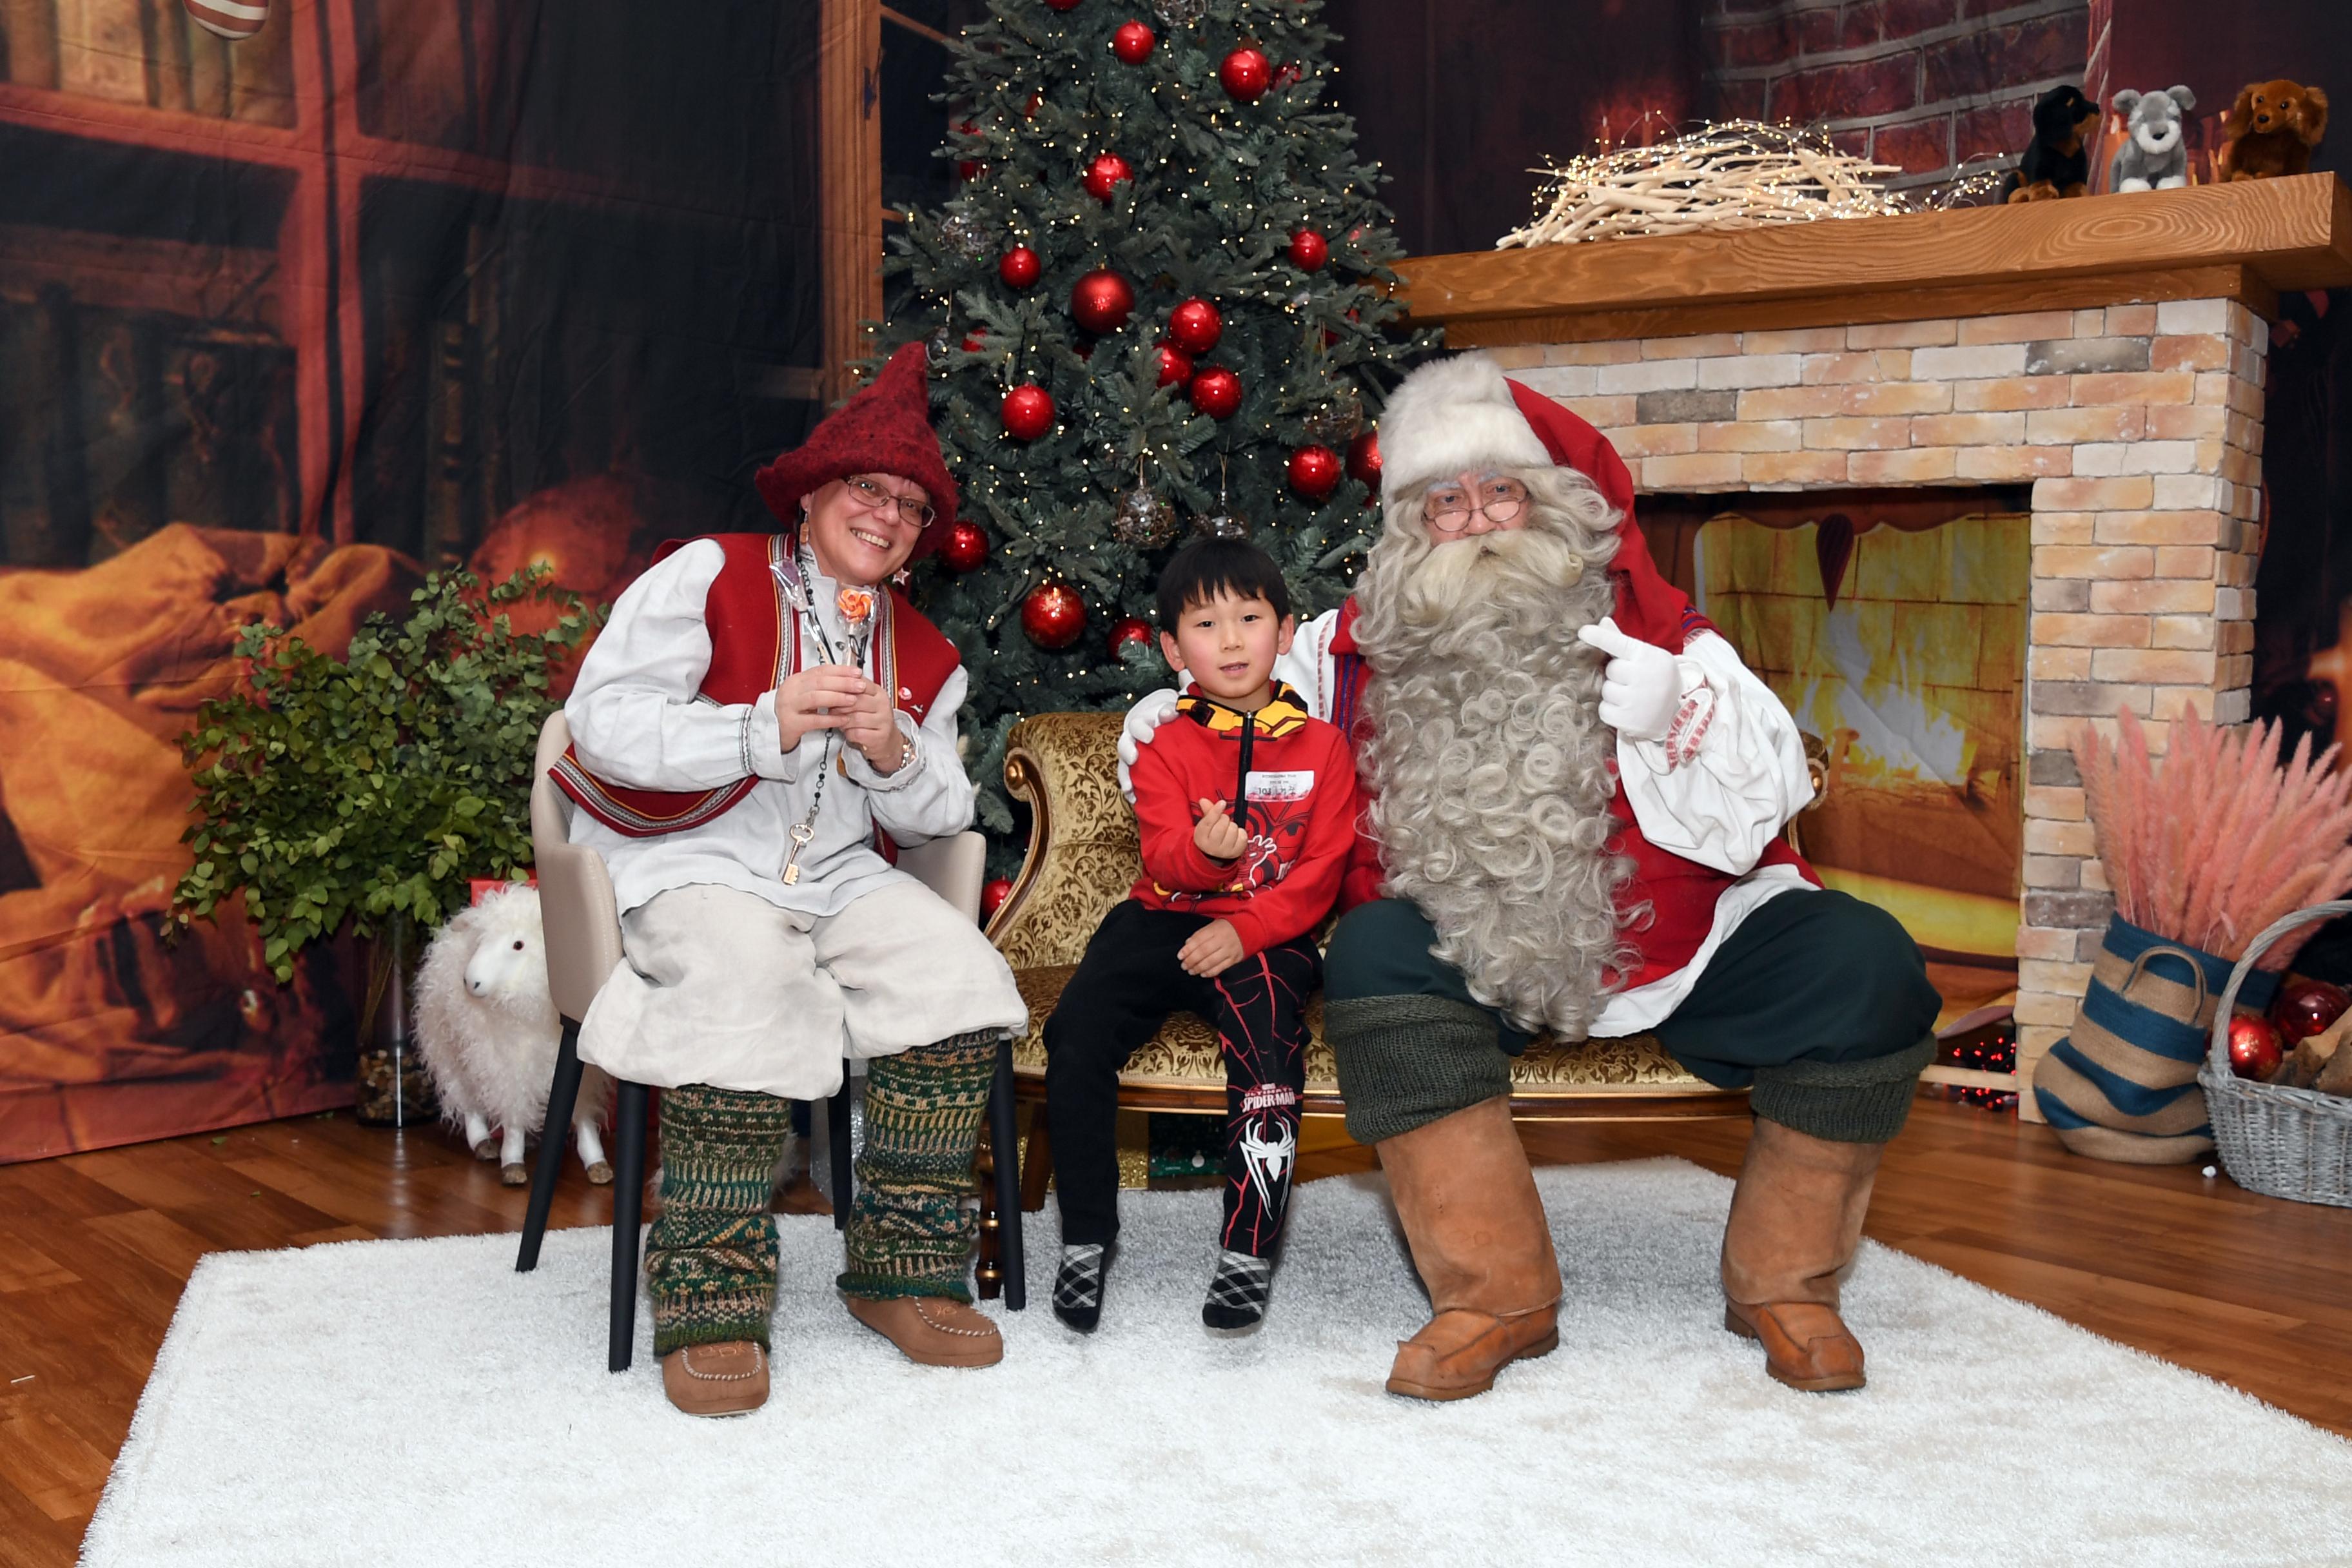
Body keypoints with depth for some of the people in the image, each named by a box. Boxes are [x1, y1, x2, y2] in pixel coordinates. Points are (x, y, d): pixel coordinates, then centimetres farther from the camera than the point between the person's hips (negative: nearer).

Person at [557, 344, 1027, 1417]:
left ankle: (902, 1271, -9)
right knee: (748, 993, -36)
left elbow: (940, 819, 16)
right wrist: (767, 727, -21)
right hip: (693, 865, -5)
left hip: (839, 875, 5)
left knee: (962, 980, -20)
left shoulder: (922, 655, 17)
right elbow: (602, 724, -11)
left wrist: (896, 758, -8)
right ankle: (710, 1305, -22)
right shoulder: (708, 576, 0)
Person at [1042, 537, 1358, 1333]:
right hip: (1164, 920, 2)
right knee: (1075, 1036, -21)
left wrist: (1245, 931, -14)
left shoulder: (1321, 745, 5)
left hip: (1269, 934, -1)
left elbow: (1322, 871, -1)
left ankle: (1249, 1249, -20)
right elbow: (1162, 858, -6)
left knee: (1268, 1044, -31)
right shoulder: (1166, 745, 6)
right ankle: (1086, 1235, -5)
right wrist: (1205, 852, -31)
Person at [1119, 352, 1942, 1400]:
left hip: (1678, 949, 0)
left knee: (1864, 967, -21)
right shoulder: (1364, 649, 3)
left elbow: (1750, 824, -8)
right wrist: (1166, 723, -5)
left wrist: (1671, 723, -25)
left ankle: (1781, 1284, -1)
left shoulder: (1656, 637, -1)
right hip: (1478, 962, 0)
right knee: (1373, 953, -29)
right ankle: (1496, 1296, -19)